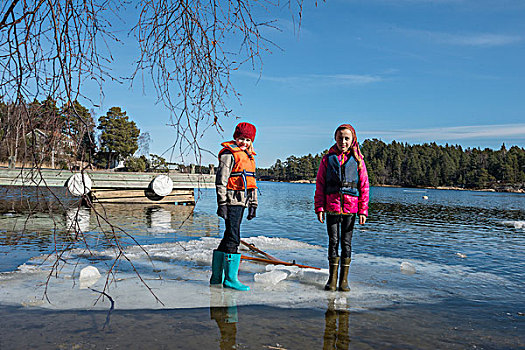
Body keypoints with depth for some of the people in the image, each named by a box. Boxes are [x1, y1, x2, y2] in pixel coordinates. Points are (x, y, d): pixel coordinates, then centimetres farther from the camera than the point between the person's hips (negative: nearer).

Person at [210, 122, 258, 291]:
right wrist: (222, 203, -18)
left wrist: (253, 204, 21)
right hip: (231, 200, -9)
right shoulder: (229, 153, -7)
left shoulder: (249, 156, 19)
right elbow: (221, 180, -12)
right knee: (233, 238, -10)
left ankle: (217, 276, 22)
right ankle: (230, 278, -2)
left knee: (229, 237, 13)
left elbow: (251, 181, 25)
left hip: (242, 201, 9)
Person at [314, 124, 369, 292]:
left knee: (346, 242, 6)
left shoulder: (358, 160, 5)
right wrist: (319, 208, -1)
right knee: (333, 241, 4)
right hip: (332, 207, 0)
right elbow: (320, 185, 5)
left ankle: (344, 279, 16)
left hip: (350, 208, 0)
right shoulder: (328, 159, 5)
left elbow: (364, 187, 5)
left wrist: (363, 211, -1)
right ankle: (332, 278, 14)